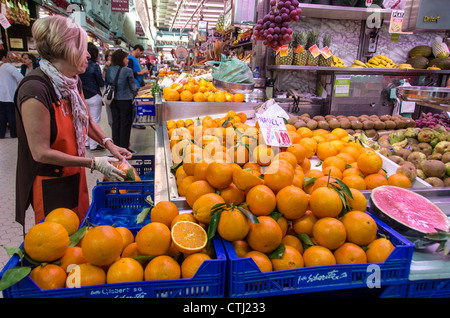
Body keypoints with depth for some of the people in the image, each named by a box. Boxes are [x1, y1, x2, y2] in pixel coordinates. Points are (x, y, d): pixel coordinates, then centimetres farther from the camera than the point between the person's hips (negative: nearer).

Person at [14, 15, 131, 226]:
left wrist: (109, 145, 0)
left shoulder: (73, 81, 1)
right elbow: (41, 153, -25)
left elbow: (86, 121, 15)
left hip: (75, 176, 8)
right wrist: (94, 163, -23)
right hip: (50, 184, -8)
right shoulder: (35, 90, -26)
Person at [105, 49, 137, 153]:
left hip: (113, 100, 5)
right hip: (125, 100, -5)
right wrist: (133, 94, 13)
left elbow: (107, 84, 11)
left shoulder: (109, 70, 3)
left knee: (115, 123, 13)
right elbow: (133, 87, -7)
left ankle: (116, 146, 20)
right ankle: (124, 147, 7)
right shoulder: (127, 70, -13)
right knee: (125, 124, 3)